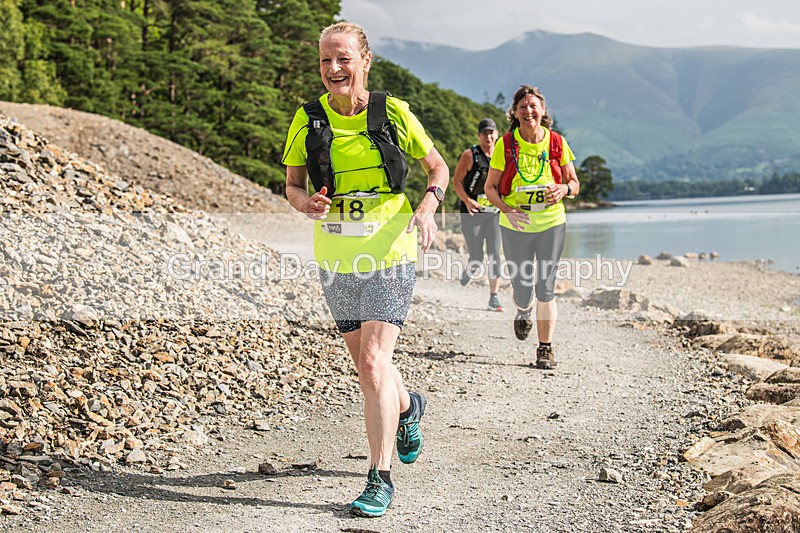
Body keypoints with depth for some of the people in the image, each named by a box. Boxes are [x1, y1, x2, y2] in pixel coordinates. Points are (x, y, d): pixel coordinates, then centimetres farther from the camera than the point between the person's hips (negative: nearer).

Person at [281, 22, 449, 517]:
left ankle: (381, 479, -6)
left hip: (390, 254, -3)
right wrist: (308, 203, -14)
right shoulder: (308, 120, -1)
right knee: (365, 361, 16)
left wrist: (428, 207, -13)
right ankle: (408, 406, 49)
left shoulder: (394, 113, -6)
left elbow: (438, 166, 6)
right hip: (336, 258, 4)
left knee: (373, 361, -14)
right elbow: (293, 184, 9)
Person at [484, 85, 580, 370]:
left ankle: (545, 348, 10)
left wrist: (564, 189, -17)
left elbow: (575, 184, 7)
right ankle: (523, 312, 42)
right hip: (515, 226, 0)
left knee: (545, 288, -3)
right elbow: (490, 187, -1)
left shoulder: (557, 143, -1)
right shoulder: (505, 145, -5)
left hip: (551, 223, 0)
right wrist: (507, 210, -19)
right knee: (521, 287, 4)